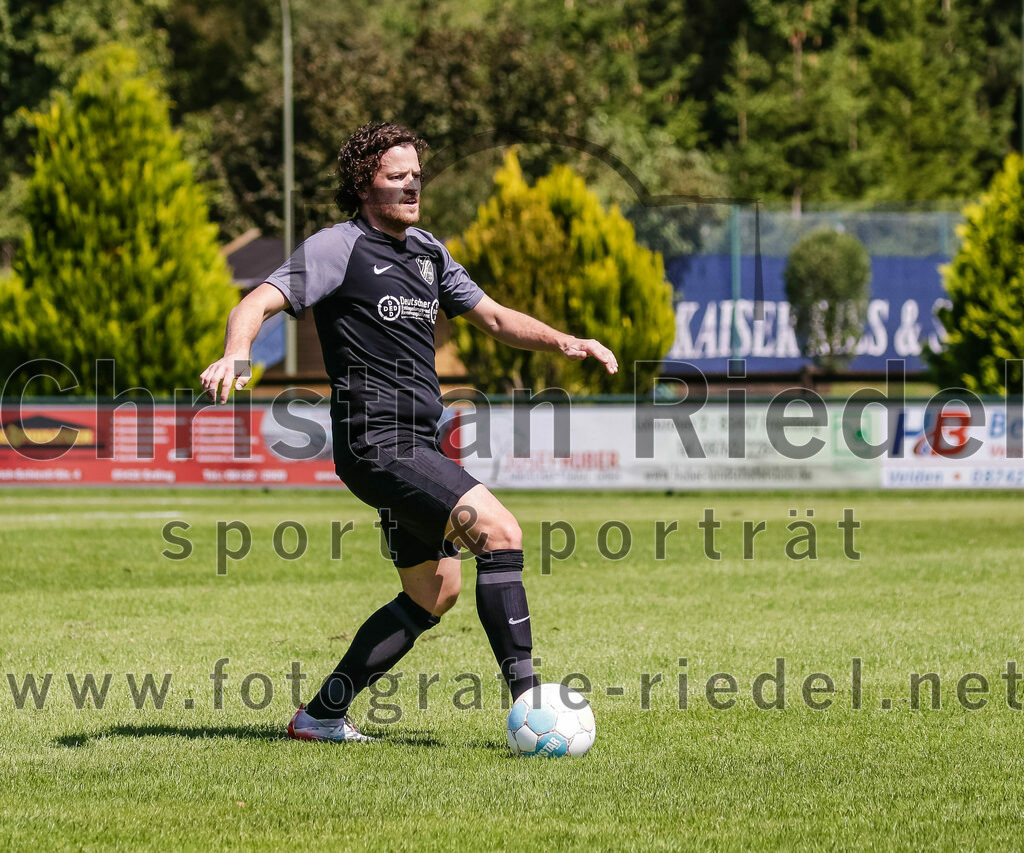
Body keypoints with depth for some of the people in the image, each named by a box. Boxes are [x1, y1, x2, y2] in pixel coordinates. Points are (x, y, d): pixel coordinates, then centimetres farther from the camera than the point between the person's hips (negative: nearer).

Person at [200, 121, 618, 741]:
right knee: (501, 532, -20)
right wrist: (236, 358, -36)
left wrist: (561, 341, 8)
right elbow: (258, 304, -15)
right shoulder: (339, 248, -7)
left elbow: (493, 318, 24)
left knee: (435, 592, 14)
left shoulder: (427, 251, 17)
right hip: (376, 441, -10)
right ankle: (527, 697, -20)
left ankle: (323, 714, 20)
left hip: (416, 445, 10)